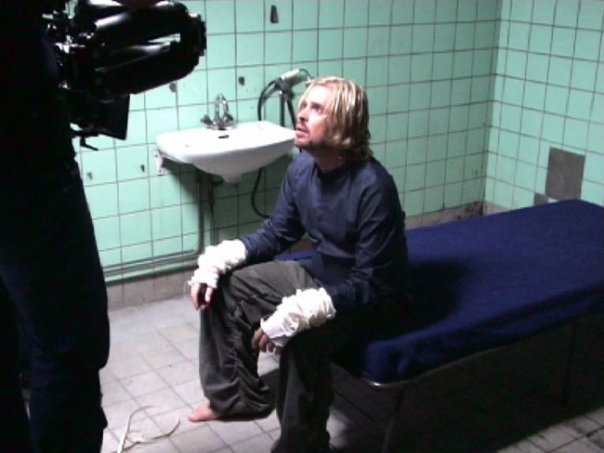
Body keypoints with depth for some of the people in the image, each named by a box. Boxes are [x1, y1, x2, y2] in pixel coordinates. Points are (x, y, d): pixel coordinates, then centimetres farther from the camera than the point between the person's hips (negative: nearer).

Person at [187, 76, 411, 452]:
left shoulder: (373, 187, -29)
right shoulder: (303, 168, -6)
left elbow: (370, 286, -29)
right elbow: (275, 235, 5)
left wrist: (295, 313, -39)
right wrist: (215, 261, -10)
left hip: (372, 300, -8)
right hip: (320, 276, 8)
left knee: (303, 336, -35)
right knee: (223, 285, 1)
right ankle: (240, 396, 15)